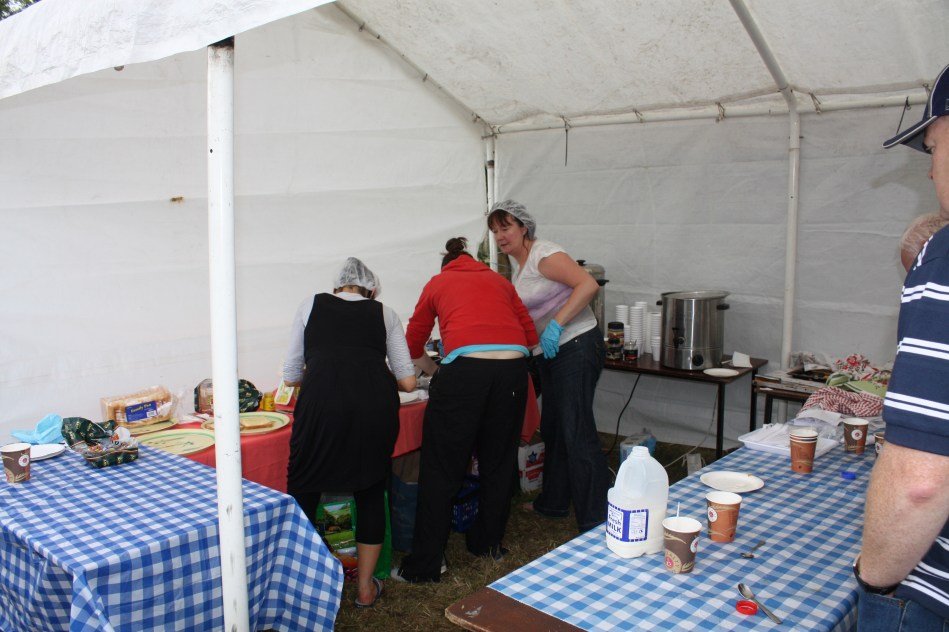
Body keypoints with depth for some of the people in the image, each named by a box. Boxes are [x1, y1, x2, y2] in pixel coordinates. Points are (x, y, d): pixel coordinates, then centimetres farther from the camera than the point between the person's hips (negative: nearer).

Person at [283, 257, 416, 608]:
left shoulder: (311, 306, 21)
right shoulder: (384, 313, 21)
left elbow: (291, 376, 22)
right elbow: (407, 382, 17)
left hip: (322, 403, -1)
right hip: (376, 405, 2)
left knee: (303, 491, 17)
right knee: (371, 492, 21)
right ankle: (365, 587, 30)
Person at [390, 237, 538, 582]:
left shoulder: (437, 283, 23)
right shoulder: (499, 280, 28)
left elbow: (413, 345, 26)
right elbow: (531, 336, 24)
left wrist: (437, 373, 41)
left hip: (465, 369, -3)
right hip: (512, 369, 3)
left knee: (441, 470, 6)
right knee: (498, 463, 19)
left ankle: (424, 564, 12)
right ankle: (489, 543, 34)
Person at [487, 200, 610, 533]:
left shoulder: (544, 254, -12)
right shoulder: (519, 268, 17)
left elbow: (588, 284, -23)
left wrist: (556, 324, -26)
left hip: (576, 346, -10)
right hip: (551, 355, 10)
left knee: (576, 432, -11)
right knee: (552, 428, 18)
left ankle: (595, 520, -4)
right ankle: (553, 502, 33)